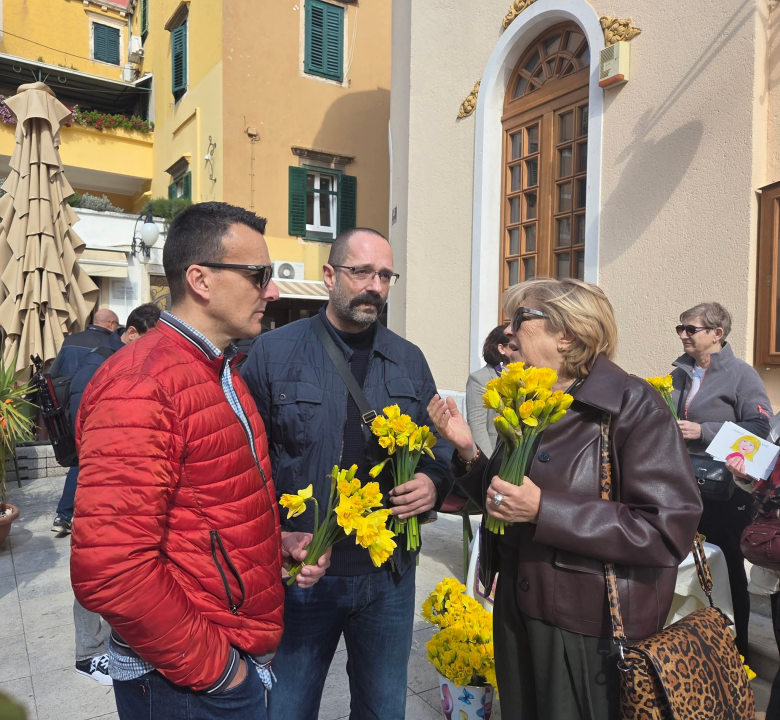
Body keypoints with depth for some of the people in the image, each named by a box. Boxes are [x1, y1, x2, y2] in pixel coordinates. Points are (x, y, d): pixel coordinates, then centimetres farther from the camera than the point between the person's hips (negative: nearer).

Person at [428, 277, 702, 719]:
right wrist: (467, 449, -7)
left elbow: (670, 529, -22)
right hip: (518, 612, 6)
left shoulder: (633, 404, -17)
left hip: (592, 631, -6)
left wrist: (544, 510, -27)